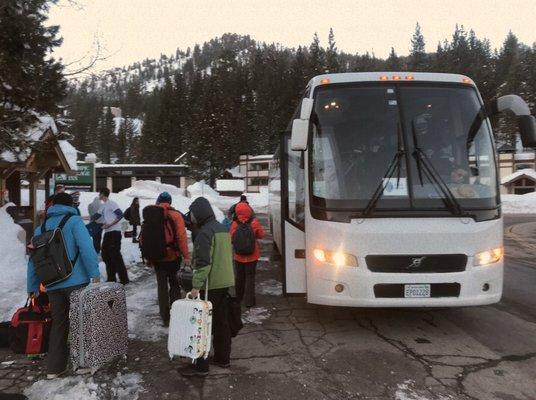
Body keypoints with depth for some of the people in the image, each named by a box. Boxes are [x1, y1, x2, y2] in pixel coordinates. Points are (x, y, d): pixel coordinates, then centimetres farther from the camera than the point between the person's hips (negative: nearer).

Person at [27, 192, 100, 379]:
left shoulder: (41, 228, 14)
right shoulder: (74, 221, -4)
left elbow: (33, 260, 14)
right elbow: (86, 247, -18)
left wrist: (32, 287, 19)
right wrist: (94, 273, -18)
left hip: (52, 285, 5)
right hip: (76, 282, -5)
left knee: (58, 323, 16)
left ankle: (54, 367, 20)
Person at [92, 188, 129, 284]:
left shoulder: (112, 203, -8)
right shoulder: (103, 206, 17)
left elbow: (120, 215, -18)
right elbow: (96, 217, 27)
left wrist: (110, 224, -19)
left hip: (114, 232, -9)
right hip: (107, 232, 9)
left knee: (116, 255, -11)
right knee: (106, 255, 12)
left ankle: (124, 279, -8)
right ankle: (111, 278, 20)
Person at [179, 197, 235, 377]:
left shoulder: (205, 232, -17)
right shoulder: (222, 228, 12)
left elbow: (203, 262, -23)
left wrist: (196, 285, -22)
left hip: (210, 286, -9)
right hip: (226, 283, 9)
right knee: (222, 322, 16)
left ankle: (200, 365, 5)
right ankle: (223, 358, 26)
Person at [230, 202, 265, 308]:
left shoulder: (234, 224, -14)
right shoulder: (254, 223, -15)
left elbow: (231, 239, -7)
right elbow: (261, 235, -5)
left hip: (239, 256, 1)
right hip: (252, 255, -1)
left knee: (239, 277, 18)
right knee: (250, 277, 7)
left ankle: (239, 298, 31)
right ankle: (249, 300, 5)